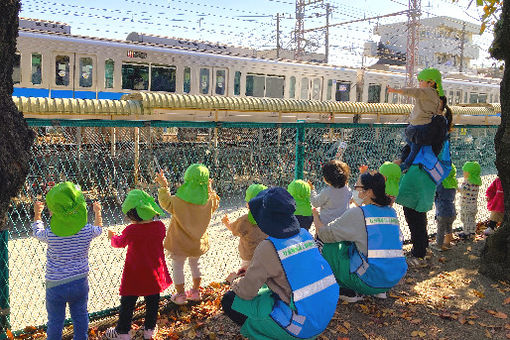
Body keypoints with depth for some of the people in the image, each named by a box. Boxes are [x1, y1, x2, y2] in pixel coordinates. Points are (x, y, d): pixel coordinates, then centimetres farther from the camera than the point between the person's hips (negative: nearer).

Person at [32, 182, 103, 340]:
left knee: (55, 321, 15)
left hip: (56, 286, -2)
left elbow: (37, 232, 5)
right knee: (80, 316, 21)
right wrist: (97, 213, 28)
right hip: (80, 282, 3)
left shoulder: (51, 235, -20)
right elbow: (98, 229, 10)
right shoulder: (87, 231, -15)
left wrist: (37, 214, 22)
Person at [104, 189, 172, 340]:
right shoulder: (160, 226, -12)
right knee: (152, 301, 20)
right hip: (155, 273, 3)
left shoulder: (131, 230, -21)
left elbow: (119, 243, -1)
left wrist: (112, 237, 21)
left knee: (127, 303, 15)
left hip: (135, 274, -3)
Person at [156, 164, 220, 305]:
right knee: (195, 264, 27)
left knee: (178, 267, 17)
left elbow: (165, 202, -5)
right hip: (198, 242, 3)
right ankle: (196, 291, 39)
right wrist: (211, 190, 9)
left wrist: (164, 187, 2)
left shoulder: (177, 201, -26)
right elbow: (215, 204, 5)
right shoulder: (209, 201, -18)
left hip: (180, 243, -3)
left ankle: (180, 295, 30)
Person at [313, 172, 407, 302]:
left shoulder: (358, 213, -12)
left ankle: (350, 291, 9)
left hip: (371, 281, -7)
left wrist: (315, 215, 11)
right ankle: (379, 291, 20)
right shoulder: (391, 212, 8)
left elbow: (325, 234, -8)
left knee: (329, 248, 4)